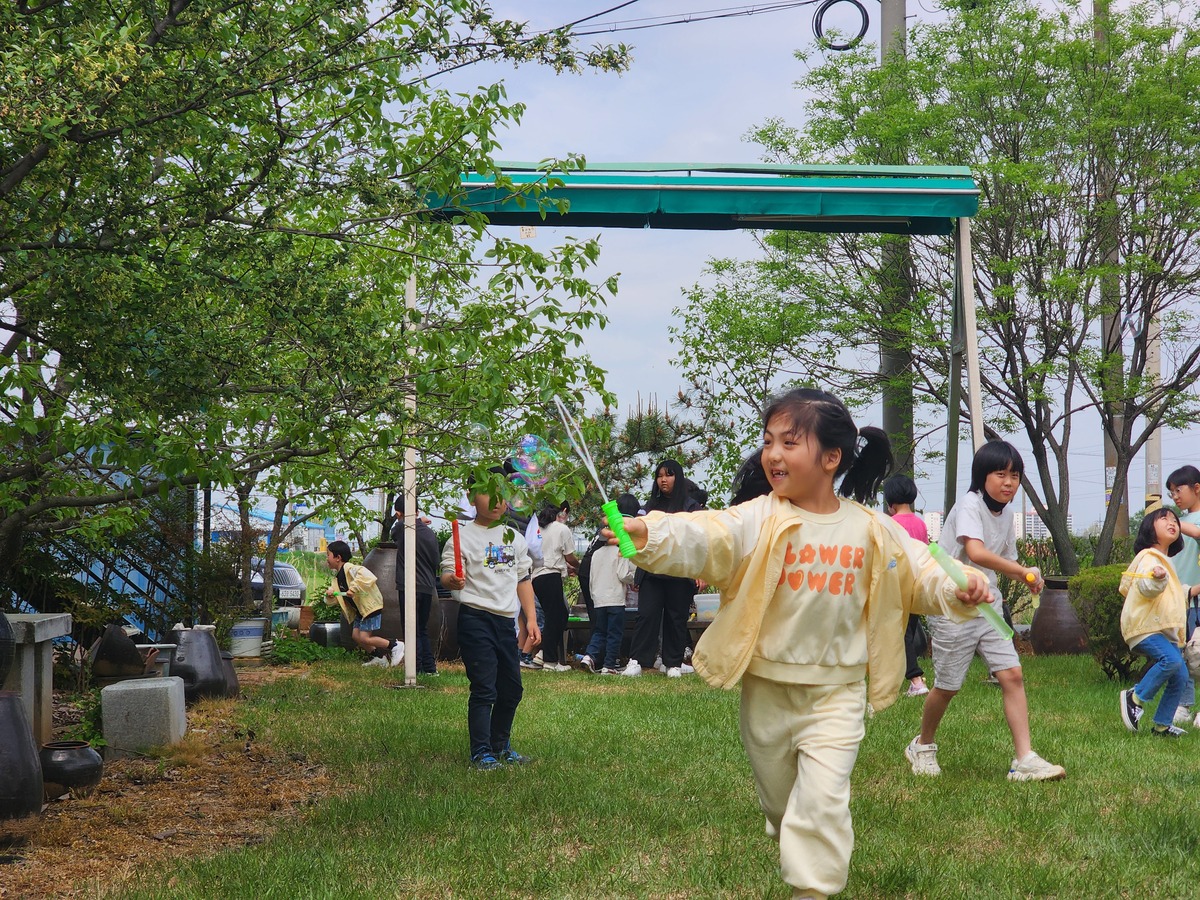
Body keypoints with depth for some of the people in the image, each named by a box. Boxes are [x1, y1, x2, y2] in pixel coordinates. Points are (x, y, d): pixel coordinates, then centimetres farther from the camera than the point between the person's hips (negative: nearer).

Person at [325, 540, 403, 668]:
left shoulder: (349, 569, -19)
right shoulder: (337, 578, 11)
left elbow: (367, 576, -37)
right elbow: (332, 600, 12)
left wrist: (354, 588, -39)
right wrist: (329, 594, -10)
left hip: (371, 607, -10)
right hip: (359, 610, 10)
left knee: (364, 638, -11)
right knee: (356, 635, 7)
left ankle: (396, 646, 0)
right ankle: (379, 657, 18)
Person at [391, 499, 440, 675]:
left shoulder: (402, 527, -10)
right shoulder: (429, 532, 6)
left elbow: (393, 535, 15)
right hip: (428, 588, 6)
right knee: (423, 630, 15)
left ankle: (416, 668, -5)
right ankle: (430, 667, 14)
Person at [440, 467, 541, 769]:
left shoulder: (514, 537, 15)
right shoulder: (463, 536, -4)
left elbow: (523, 580, 19)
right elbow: (447, 577, -11)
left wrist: (531, 618, 12)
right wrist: (454, 581, -35)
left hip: (507, 620, 6)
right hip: (476, 618, -6)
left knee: (512, 688, 12)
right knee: (484, 688, -9)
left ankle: (500, 745, 29)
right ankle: (481, 753, -1)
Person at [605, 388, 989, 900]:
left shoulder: (870, 529, -4)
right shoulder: (758, 520, -11)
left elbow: (918, 574, 6)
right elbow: (705, 539, -29)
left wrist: (958, 590, -15)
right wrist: (649, 535, -48)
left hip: (836, 692, -1)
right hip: (766, 690, 1)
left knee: (822, 799, -13)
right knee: (779, 799, 18)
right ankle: (792, 857, 47)